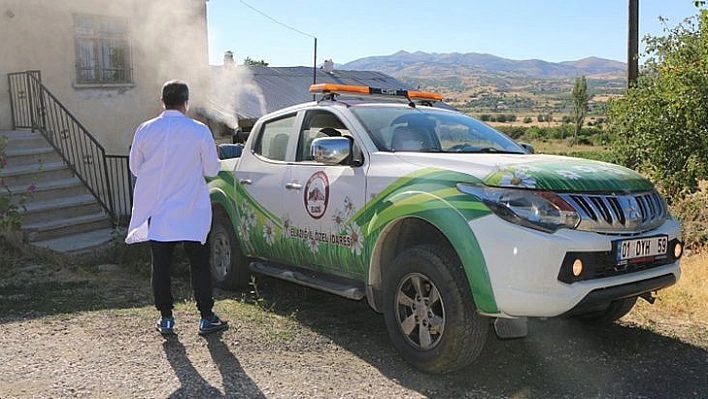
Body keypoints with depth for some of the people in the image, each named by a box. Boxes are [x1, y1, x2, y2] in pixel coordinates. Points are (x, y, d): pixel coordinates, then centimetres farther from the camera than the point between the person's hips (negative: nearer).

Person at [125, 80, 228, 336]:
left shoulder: (145, 130, -3)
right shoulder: (199, 131, -10)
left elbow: (135, 167, 7)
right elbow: (212, 169, -3)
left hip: (156, 213, 2)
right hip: (190, 213, -2)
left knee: (161, 265, 11)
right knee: (199, 264, 8)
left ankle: (166, 318, 17)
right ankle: (206, 318, 12)